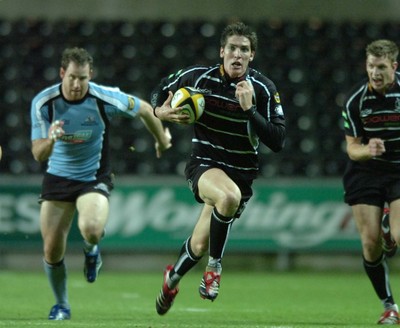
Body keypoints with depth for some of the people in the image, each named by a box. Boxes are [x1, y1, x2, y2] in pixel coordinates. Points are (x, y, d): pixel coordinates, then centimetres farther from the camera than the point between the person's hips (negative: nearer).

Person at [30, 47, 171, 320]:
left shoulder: (106, 98, -18)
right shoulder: (43, 103, -15)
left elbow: (144, 109, 1)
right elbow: (38, 154, -15)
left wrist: (162, 141, 16)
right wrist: (51, 139, -39)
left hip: (94, 178, -2)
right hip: (58, 178, 2)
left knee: (91, 230, -31)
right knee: (52, 251, -4)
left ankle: (91, 249, 9)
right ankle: (62, 305, 24)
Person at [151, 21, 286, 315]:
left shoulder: (264, 89, -9)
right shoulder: (198, 76, -8)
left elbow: (277, 142, -15)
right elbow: (160, 90, 11)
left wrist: (249, 109, -26)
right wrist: (160, 111, -11)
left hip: (240, 173, 2)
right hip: (204, 165, -2)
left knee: (200, 246, 4)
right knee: (229, 195, -38)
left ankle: (173, 278, 40)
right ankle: (215, 265, -16)